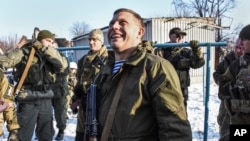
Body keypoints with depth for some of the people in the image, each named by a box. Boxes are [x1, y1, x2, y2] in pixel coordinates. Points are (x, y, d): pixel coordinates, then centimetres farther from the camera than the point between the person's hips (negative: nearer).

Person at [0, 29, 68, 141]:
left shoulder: (51, 56, 9)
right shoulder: (24, 52, -4)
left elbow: (63, 65, -10)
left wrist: (46, 49, -13)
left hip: (46, 100, 5)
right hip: (28, 100, -4)